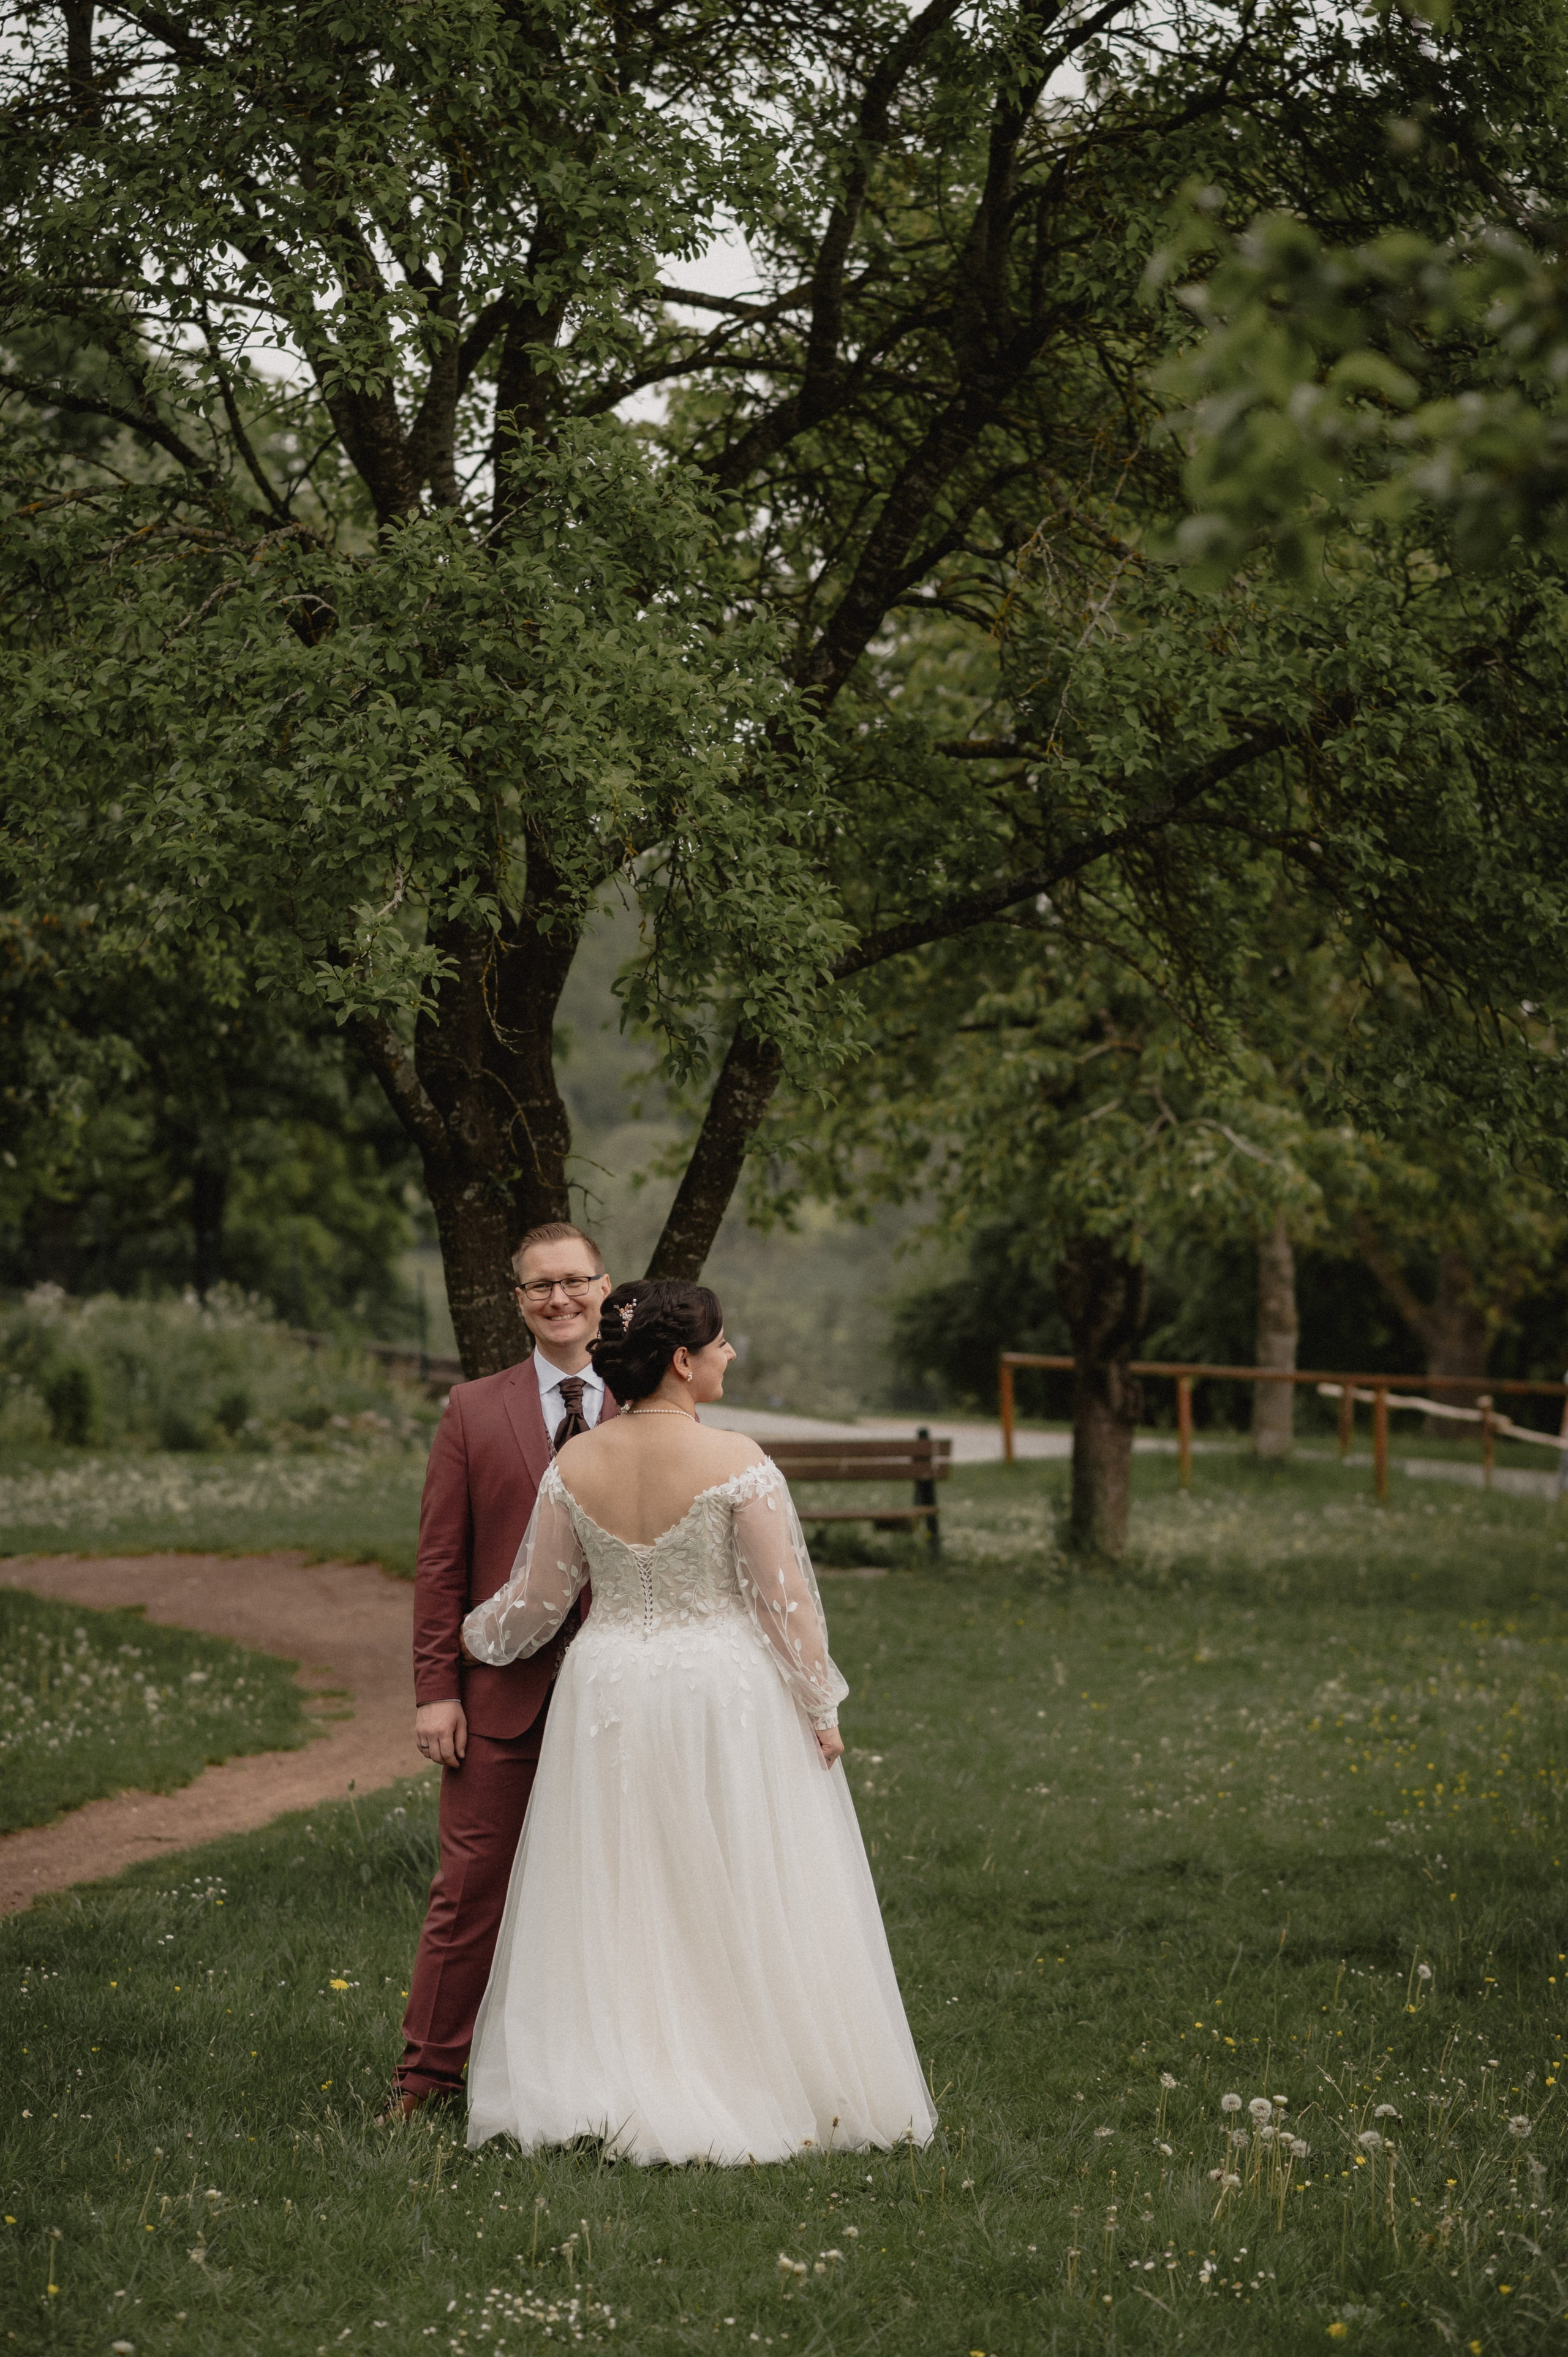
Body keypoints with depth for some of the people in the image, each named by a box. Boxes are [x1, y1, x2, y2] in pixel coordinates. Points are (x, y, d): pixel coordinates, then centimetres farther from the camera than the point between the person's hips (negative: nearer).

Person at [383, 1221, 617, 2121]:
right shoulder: (475, 1411, 4)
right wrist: (436, 1690, -4)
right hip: (504, 1692, 0)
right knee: (474, 1881, 2)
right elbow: (441, 1562, 3)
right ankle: (432, 2071, 13)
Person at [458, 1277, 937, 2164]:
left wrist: (467, 1635, 25)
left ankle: (611, 2084, 15)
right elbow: (784, 1598, -11)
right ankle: (765, 2087, 11)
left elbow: (538, 1600, 5)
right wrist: (820, 1708, -1)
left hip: (609, 1693, 4)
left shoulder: (574, 1465, -2)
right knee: (740, 1903, 6)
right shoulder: (736, 1463, -15)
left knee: (615, 1904, 12)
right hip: (723, 1694, -4)